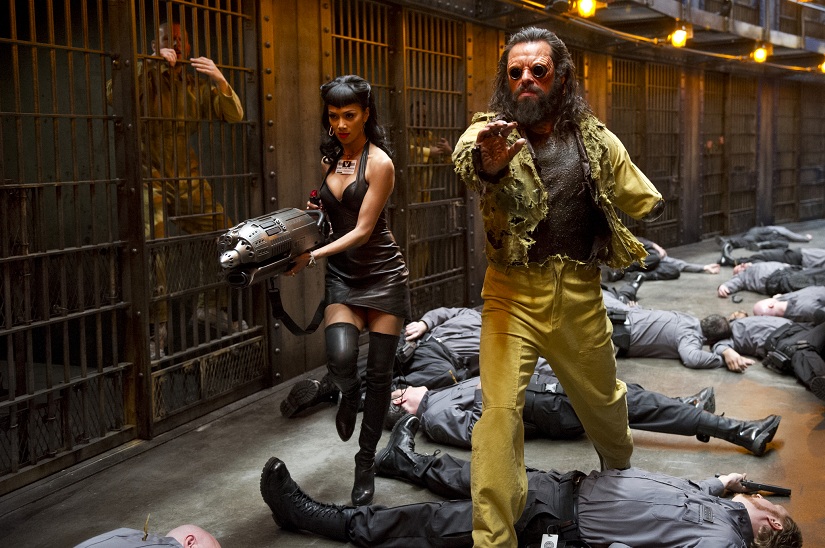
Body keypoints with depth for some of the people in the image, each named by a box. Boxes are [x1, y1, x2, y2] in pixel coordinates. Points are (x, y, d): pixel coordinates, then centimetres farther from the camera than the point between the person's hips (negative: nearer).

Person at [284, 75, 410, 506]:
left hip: (383, 275, -4)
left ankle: (366, 464, 18)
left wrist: (312, 256, -25)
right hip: (342, 276, 4)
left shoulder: (379, 163, -12)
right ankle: (347, 394, 17)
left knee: (379, 372, 2)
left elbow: (363, 230, -17)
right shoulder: (330, 160, 7)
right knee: (340, 357, -20)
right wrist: (314, 214, 0)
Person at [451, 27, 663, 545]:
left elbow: (647, 202, 13)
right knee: (500, 408, -13)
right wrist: (487, 162, -54)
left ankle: (622, 469, 53)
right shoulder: (489, 134, -8)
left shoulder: (593, 138, 0)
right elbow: (467, 161, -35)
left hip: (579, 294, 3)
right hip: (513, 293, -2)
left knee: (602, 398, 21)